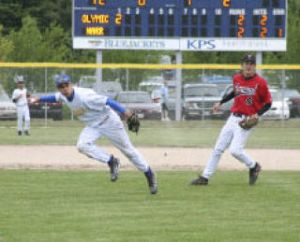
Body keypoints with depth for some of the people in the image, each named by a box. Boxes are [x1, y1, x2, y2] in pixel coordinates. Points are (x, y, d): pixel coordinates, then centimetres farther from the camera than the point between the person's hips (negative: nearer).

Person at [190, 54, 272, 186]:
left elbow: (268, 103, -5)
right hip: (233, 118, 6)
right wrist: (221, 103, 21)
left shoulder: (260, 83, -12)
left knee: (235, 150, -18)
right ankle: (205, 177, 12)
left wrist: (257, 114, -18)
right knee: (218, 149, 6)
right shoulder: (237, 78, 5)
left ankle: (254, 167, 9)